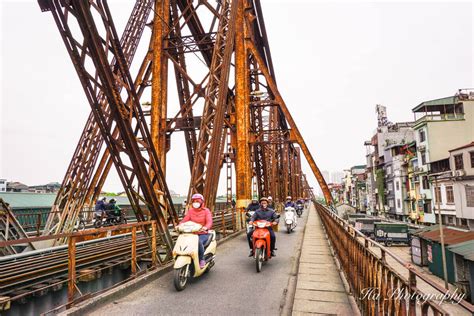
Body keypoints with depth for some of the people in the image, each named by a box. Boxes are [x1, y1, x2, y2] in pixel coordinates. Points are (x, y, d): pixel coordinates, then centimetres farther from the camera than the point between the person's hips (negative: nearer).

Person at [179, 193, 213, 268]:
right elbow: (185, 220, -3)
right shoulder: (190, 211, 10)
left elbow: (209, 221, -13)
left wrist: (205, 227, -36)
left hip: (203, 234, -3)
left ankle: (201, 259, -11)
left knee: (199, 242, -34)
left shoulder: (206, 210, 0)